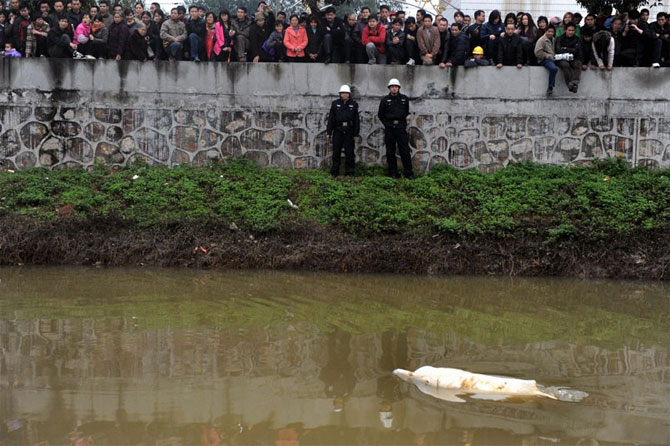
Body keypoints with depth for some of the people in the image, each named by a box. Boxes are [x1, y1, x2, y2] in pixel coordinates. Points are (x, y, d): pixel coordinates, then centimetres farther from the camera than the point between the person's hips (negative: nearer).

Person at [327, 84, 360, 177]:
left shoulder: (353, 105, 8)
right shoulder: (335, 104, 8)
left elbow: (356, 119, 7)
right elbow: (331, 118, 6)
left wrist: (356, 131, 1)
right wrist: (329, 131, 2)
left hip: (349, 131, 0)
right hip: (338, 130, 0)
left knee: (349, 151, 0)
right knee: (336, 151, 2)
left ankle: (349, 171, 6)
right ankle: (335, 171, 8)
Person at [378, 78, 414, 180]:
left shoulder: (404, 99, 6)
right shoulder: (385, 100, 4)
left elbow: (407, 112, 17)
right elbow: (380, 115, 12)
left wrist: (403, 122, 10)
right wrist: (387, 124, 7)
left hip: (401, 129, -1)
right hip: (389, 129, 1)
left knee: (405, 152, -5)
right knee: (390, 152, 2)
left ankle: (409, 174, -2)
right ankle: (393, 174, 8)